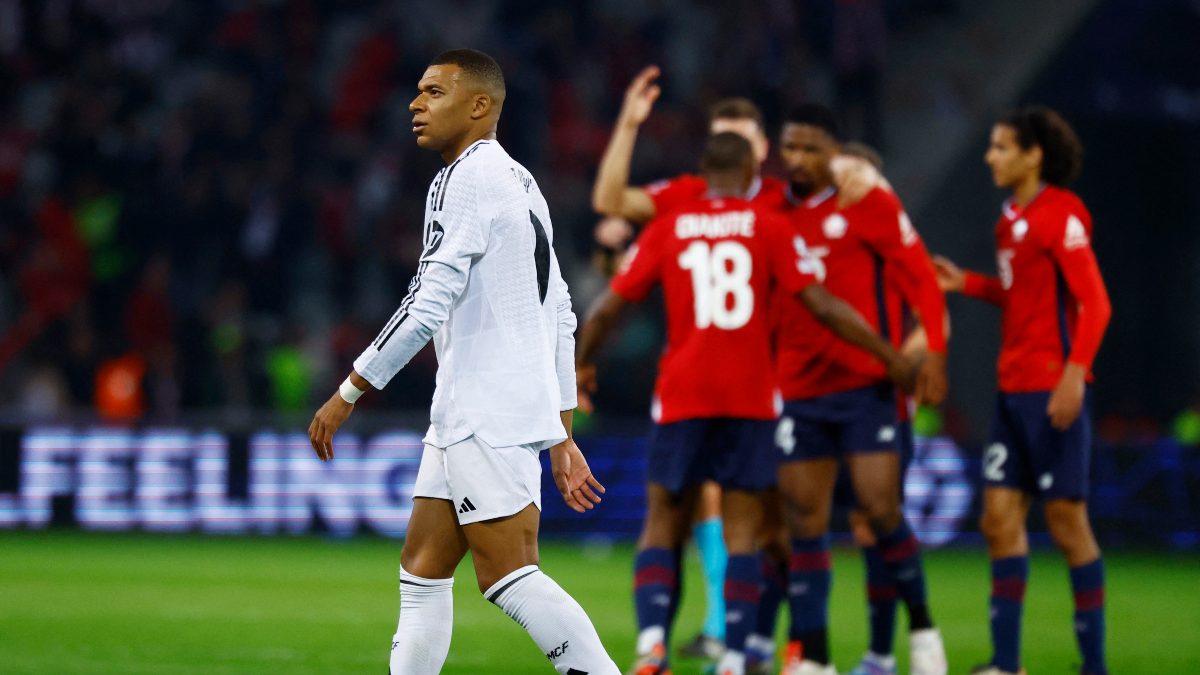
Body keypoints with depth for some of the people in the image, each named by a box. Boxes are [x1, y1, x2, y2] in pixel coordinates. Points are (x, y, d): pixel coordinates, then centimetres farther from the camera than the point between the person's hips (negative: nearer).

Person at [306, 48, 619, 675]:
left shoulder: (466, 178, -11)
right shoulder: (521, 182, 20)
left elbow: (426, 308, -19)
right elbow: (560, 318, 21)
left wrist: (348, 393, -13)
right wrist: (562, 435, 23)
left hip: (488, 418, -10)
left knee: (508, 576, -11)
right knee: (422, 570, 10)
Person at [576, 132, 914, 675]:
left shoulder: (667, 229, 6)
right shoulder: (768, 227, 2)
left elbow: (608, 308, 7)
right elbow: (822, 306, -2)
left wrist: (582, 364, 25)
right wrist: (891, 358, 7)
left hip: (681, 395, 1)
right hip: (750, 398, -1)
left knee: (662, 524, 8)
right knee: (742, 531, 3)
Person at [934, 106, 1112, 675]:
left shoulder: (1059, 216, -12)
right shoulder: (1014, 218, 13)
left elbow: (1094, 302, -17)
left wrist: (1075, 372, -26)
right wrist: (967, 283, 13)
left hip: (1053, 391, -9)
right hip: (1014, 389, 9)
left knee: (1066, 520, -3)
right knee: (1000, 516, 5)